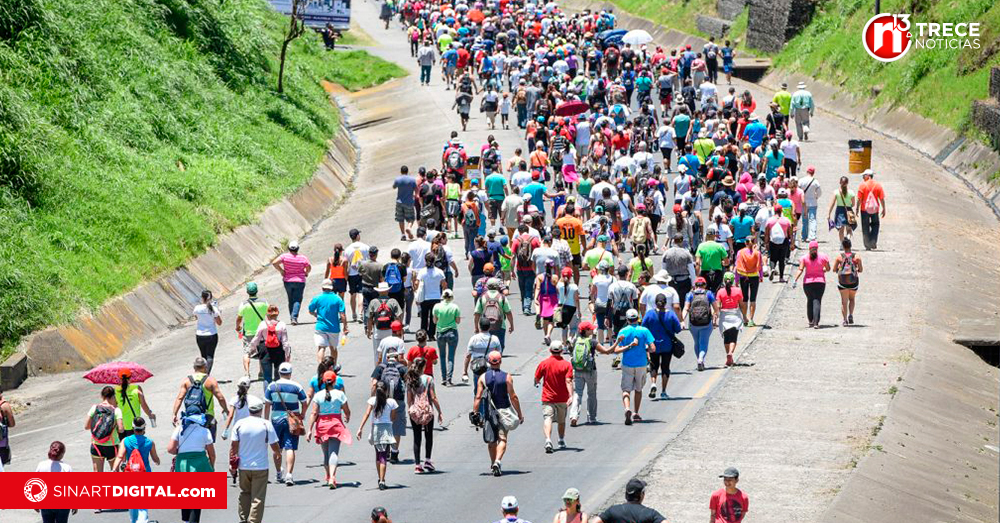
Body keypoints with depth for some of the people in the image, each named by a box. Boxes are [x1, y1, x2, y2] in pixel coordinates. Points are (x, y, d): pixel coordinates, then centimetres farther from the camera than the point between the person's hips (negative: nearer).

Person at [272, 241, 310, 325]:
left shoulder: (285, 256, -10)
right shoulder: (303, 258, -8)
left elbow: (274, 263, -17)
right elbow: (309, 268, 5)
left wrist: (281, 271, -6)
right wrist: (306, 273, 24)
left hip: (288, 281, 1)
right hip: (299, 281, -1)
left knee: (291, 300, 15)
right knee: (297, 300, -1)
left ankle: (292, 317, 16)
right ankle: (294, 317, -19)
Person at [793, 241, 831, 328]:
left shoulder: (804, 258, -1)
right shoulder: (823, 257, 0)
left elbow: (800, 270, -11)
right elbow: (828, 268, 10)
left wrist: (795, 280, -11)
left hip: (808, 282, 1)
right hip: (820, 282, -1)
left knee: (810, 300, 19)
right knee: (817, 301, -6)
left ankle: (811, 321, 25)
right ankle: (816, 323, -19)